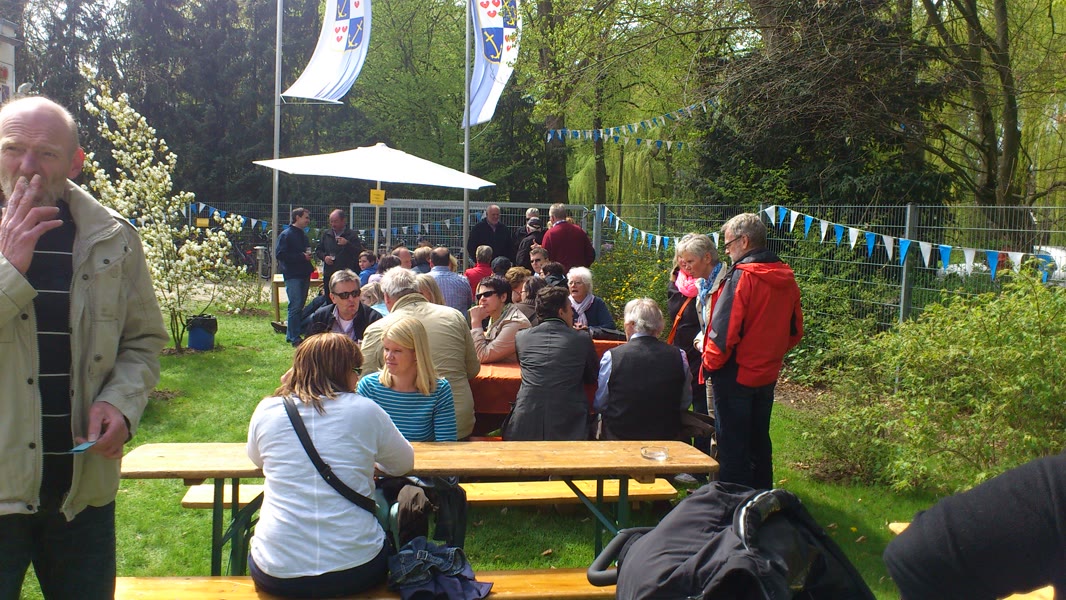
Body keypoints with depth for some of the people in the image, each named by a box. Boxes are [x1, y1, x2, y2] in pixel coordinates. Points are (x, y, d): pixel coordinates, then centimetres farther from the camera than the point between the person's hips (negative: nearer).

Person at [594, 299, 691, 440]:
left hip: (618, 436, -2)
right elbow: (685, 403, 4)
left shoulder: (611, 357, -13)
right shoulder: (679, 357, -9)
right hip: (667, 438, 2)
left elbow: (598, 406, -3)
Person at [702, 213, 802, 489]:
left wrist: (711, 362, -7)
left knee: (732, 447, 2)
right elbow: (795, 331, 12)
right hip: (767, 375, 8)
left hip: (735, 375, -7)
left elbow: (724, 329, -22)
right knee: (759, 443, 19)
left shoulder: (741, 276, -19)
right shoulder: (786, 279, 4)